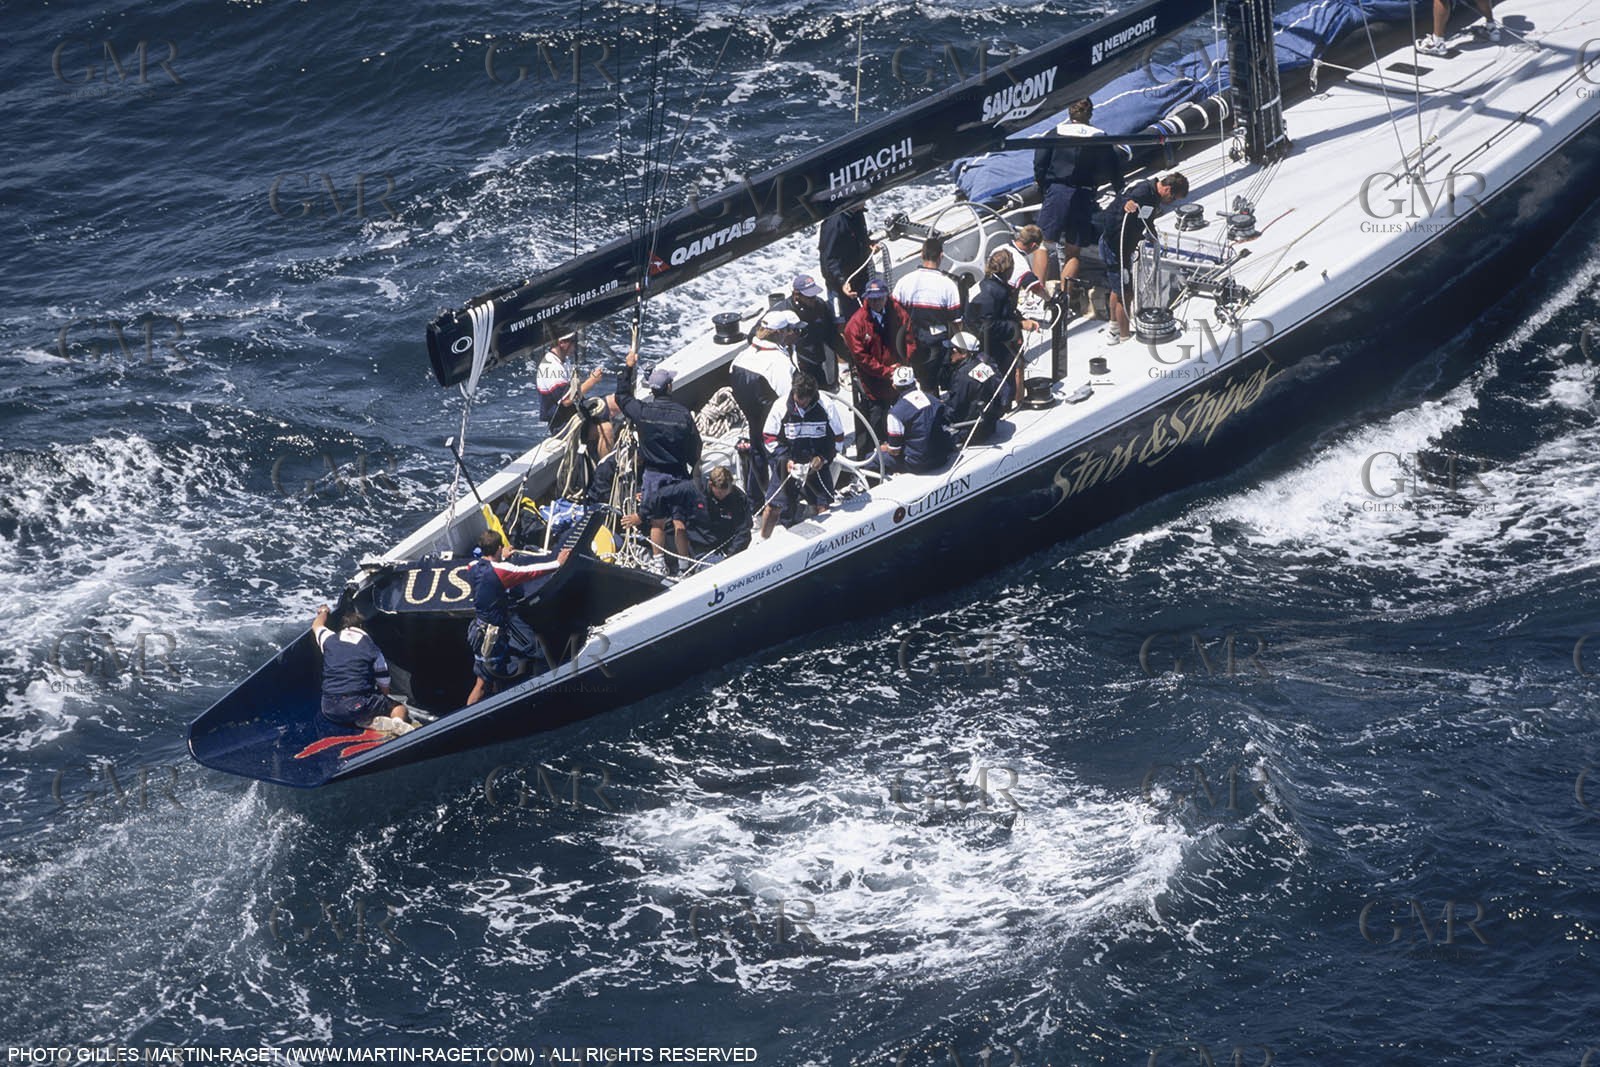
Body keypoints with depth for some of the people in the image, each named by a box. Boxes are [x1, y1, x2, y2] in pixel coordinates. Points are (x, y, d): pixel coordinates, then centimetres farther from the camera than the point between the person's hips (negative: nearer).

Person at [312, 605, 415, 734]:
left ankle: (371, 723, -1)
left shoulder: (329, 640, 11)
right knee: (400, 708, 16)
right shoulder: (372, 649, 6)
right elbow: (384, 688, 9)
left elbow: (316, 625, 37)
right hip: (359, 705, -1)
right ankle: (397, 721, -22)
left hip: (329, 709, 1)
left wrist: (323, 612, 59)